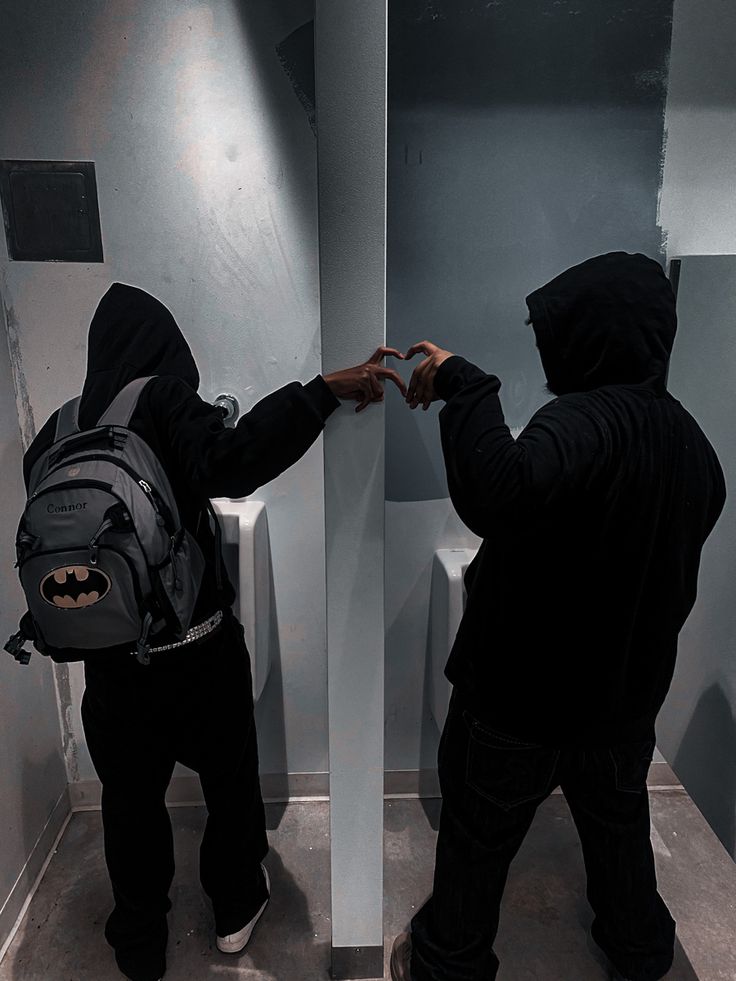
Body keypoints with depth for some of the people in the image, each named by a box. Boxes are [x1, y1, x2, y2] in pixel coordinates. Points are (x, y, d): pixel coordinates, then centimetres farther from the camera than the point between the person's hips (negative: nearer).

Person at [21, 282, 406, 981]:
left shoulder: (52, 435, 1)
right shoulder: (163, 401, -14)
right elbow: (229, 462, -33)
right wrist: (324, 391, -33)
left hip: (109, 659, 4)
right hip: (198, 648, -3)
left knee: (131, 799, 22)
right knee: (230, 779, 21)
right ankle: (236, 906, 42)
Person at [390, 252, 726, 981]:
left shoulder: (586, 418, -29)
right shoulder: (692, 441, 0)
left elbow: (500, 496, -49)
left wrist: (461, 382, -37)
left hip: (519, 692, -7)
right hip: (627, 690, 7)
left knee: (478, 836, 18)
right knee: (620, 825, 31)